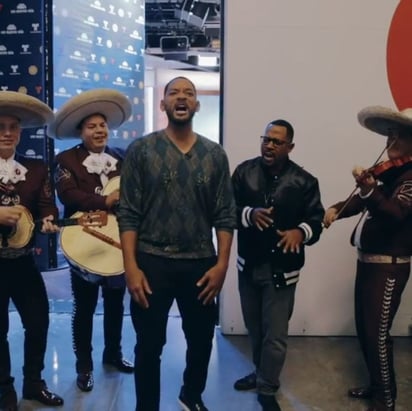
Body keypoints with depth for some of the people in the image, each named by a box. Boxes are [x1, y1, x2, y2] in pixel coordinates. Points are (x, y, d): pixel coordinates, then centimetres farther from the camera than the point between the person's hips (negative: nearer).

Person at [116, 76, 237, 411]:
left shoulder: (215, 154, 4)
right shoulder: (141, 150, -2)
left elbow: (225, 215, 3)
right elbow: (129, 214, -5)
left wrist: (222, 264, -5)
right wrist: (131, 267, -12)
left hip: (201, 264, 3)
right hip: (152, 263, -2)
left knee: (202, 340, 16)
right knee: (149, 345, 9)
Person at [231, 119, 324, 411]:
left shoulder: (304, 181, -8)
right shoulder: (244, 171, -2)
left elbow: (316, 220, -8)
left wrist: (301, 231, -29)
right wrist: (249, 214, -24)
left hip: (282, 269, -3)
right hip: (248, 264, 3)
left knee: (275, 335, 4)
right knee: (254, 328, 21)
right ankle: (261, 373, 44)